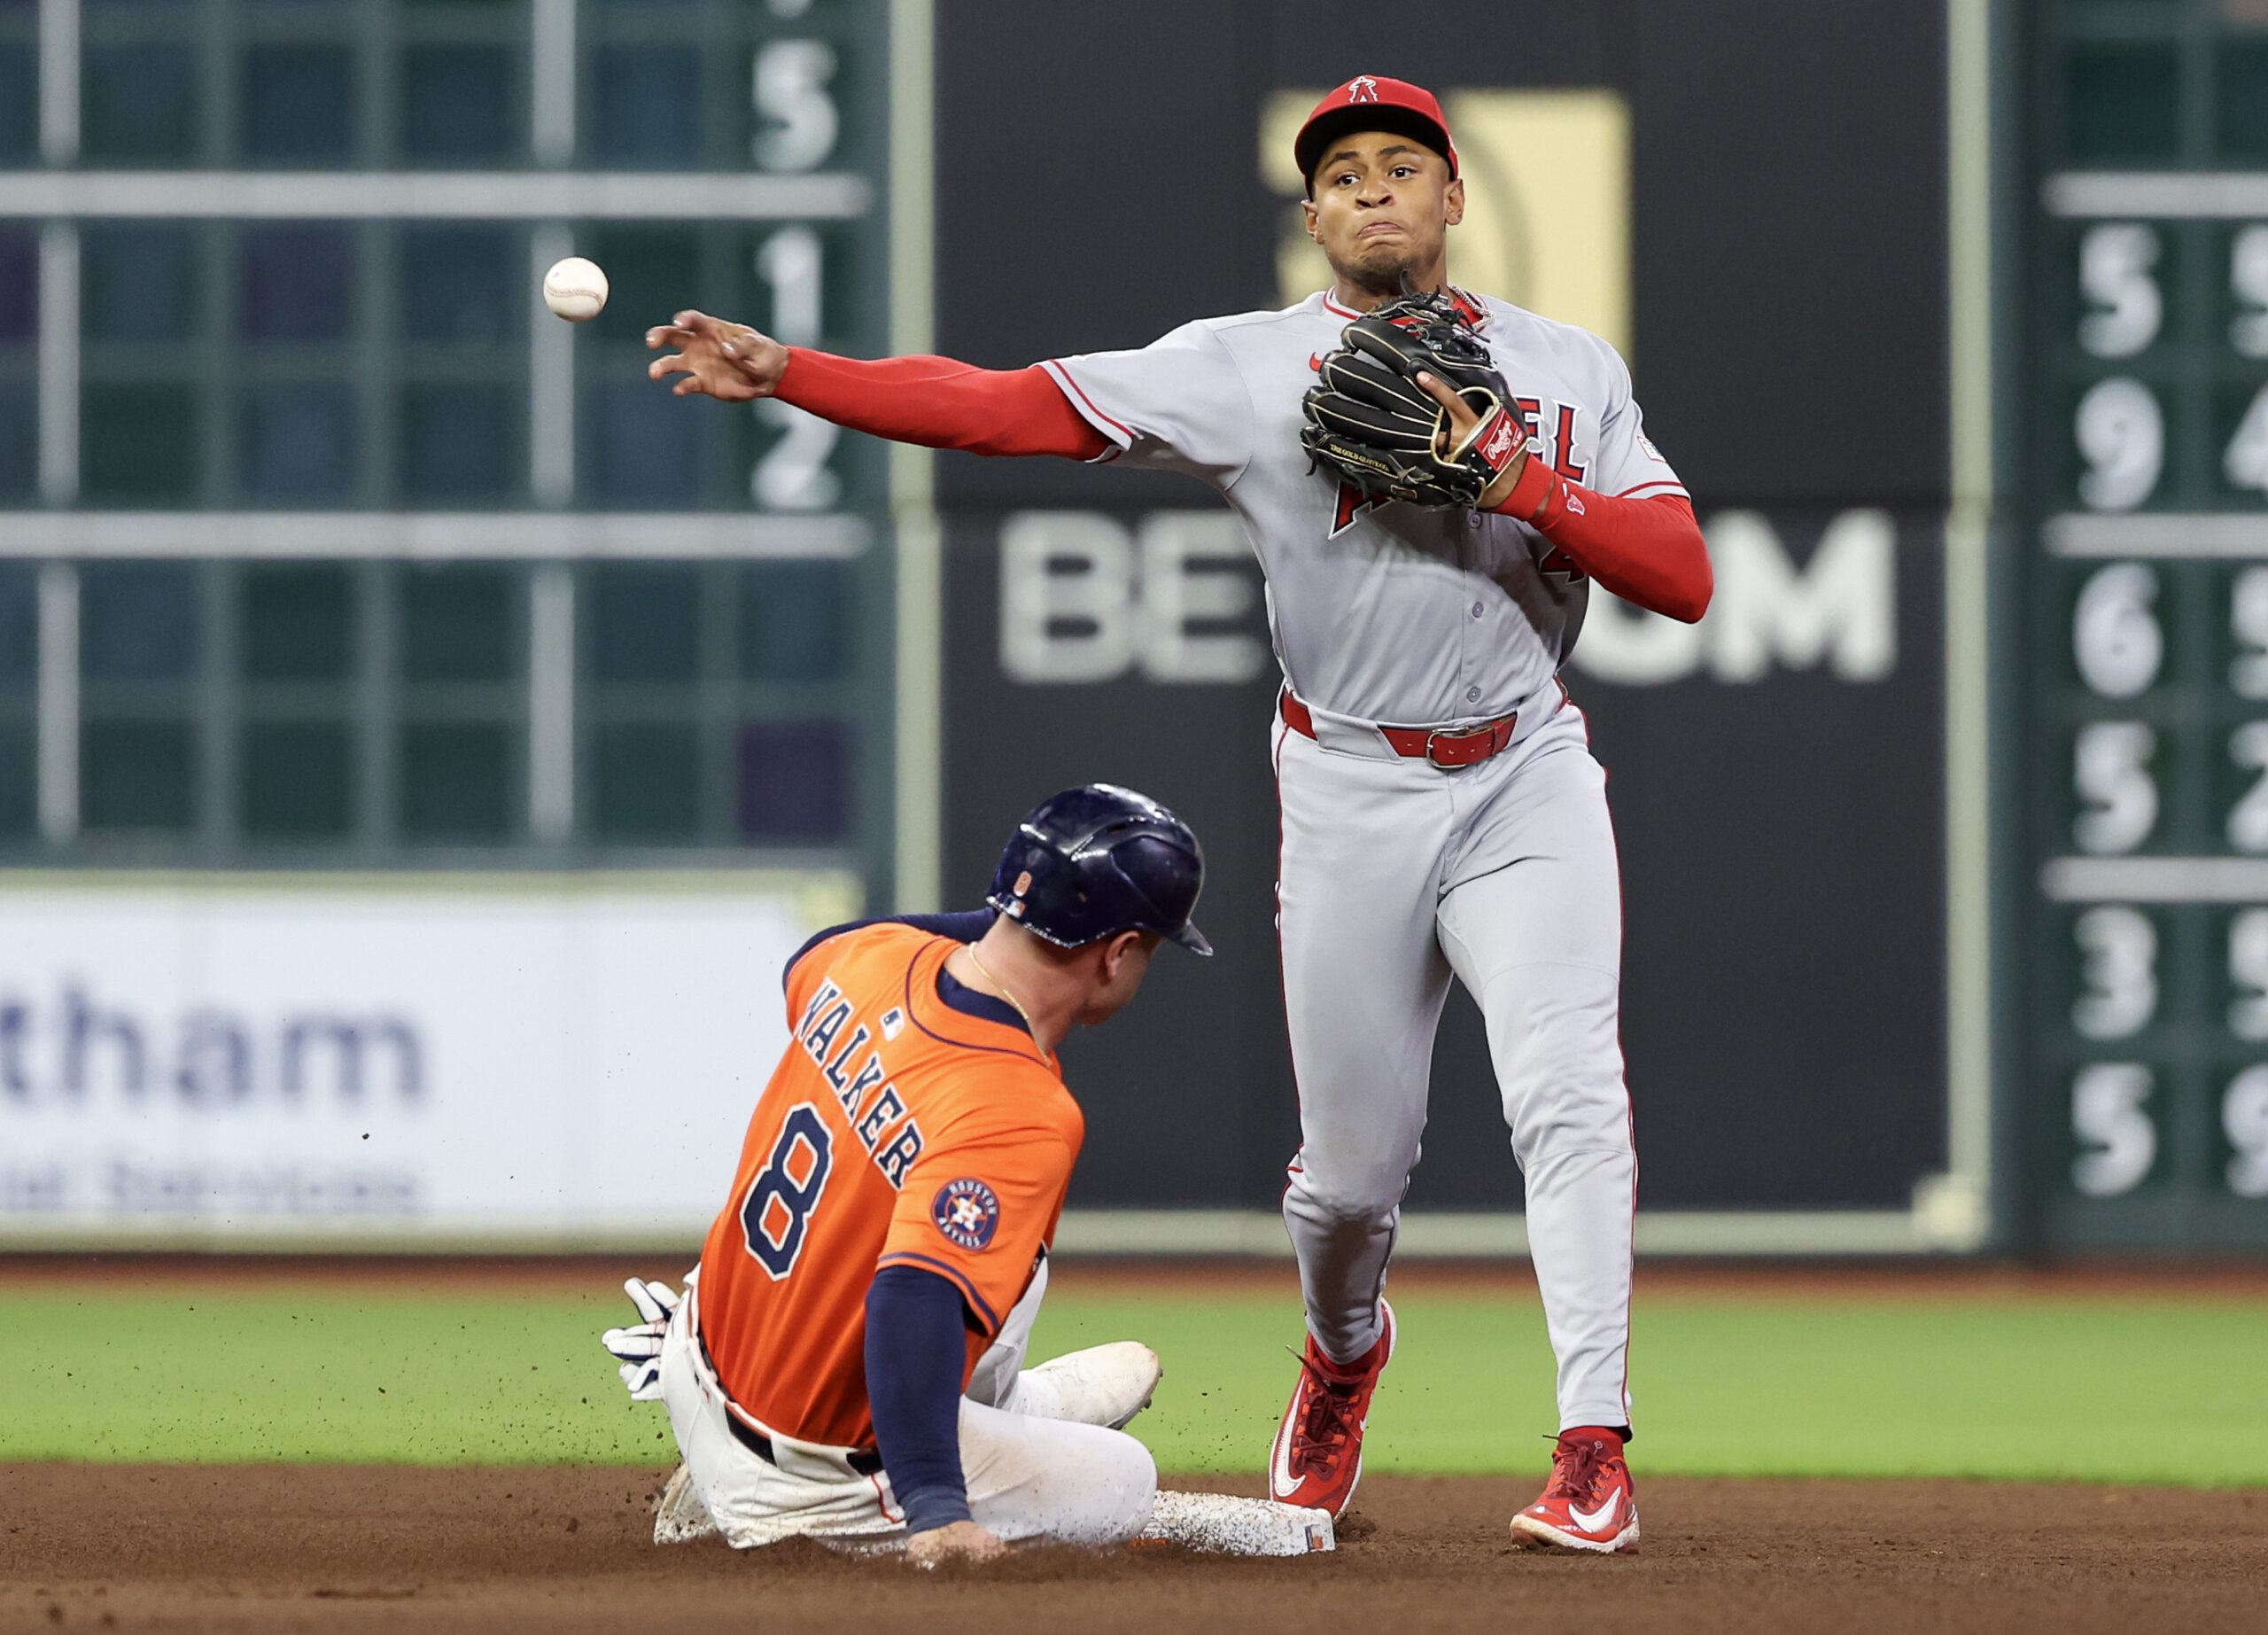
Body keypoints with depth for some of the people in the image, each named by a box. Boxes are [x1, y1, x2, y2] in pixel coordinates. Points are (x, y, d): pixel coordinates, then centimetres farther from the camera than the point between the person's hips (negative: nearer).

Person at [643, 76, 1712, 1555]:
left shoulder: (1570, 373, 4)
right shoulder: (1247, 367, 0)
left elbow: (1686, 581, -5)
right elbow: (1008, 408, -6)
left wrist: (1519, 480, -18)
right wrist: (785, 374, -14)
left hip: (1523, 780, 0)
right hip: (1349, 804, 0)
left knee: (1568, 1098, -18)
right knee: (1354, 1162, 6)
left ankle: (1594, 1453, -17)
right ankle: (1343, 1355, 40)